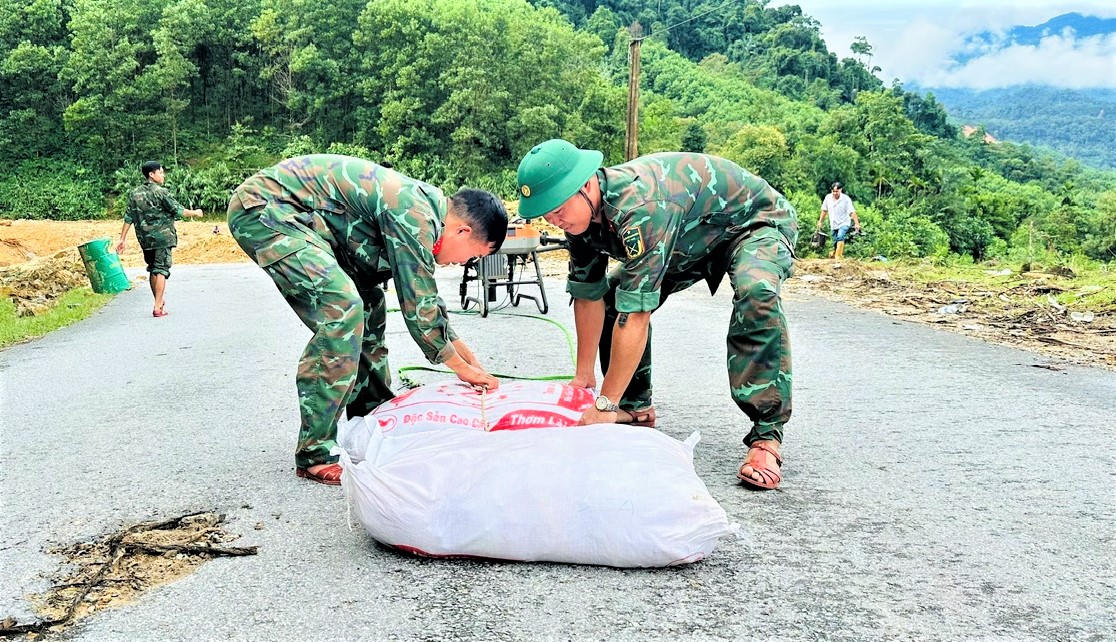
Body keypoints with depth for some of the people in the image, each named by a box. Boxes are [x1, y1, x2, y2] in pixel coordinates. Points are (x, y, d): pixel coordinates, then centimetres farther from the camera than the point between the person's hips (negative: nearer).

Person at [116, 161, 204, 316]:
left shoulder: (134, 194, 8)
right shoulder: (161, 192, -11)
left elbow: (128, 218, 7)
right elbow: (177, 211, -9)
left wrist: (122, 239, 10)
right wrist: (195, 213, 7)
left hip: (145, 239, 6)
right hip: (162, 237, -6)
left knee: (152, 270, 18)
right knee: (161, 270, -5)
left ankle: (159, 302, 29)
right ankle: (158, 308, -10)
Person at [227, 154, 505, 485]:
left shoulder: (425, 206, 9)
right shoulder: (415, 215, -21)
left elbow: (428, 300, 19)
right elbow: (418, 308, -17)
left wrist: (472, 361, 19)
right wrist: (462, 368, -3)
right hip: (262, 208, -10)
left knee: (368, 303, 12)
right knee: (342, 309, -22)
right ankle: (314, 456, -17)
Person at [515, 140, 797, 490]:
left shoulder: (640, 206, -41)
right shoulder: (579, 212, -15)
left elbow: (636, 314, -42)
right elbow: (588, 296, -7)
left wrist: (606, 404, -39)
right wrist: (583, 375, -6)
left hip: (756, 221, -8)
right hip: (690, 238, 8)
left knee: (756, 294, -37)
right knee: (613, 294, -1)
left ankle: (766, 437, -28)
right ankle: (636, 408, 13)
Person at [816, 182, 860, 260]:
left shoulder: (846, 199, -12)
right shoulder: (828, 197, 0)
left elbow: (852, 212, -15)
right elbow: (824, 210, 11)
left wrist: (857, 224, -20)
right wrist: (820, 221, 13)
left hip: (844, 223, -5)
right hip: (833, 224, 5)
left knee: (840, 237, -27)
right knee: (835, 243, 9)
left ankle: (838, 257, -29)